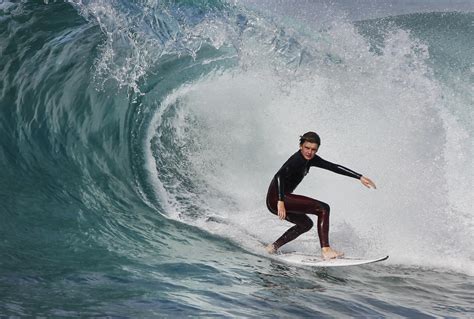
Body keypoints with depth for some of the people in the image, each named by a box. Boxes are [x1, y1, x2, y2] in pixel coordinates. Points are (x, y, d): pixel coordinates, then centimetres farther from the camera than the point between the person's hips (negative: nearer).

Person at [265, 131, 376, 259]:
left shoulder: (310, 159, 9)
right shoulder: (297, 159, -18)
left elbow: (334, 167, 10)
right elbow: (279, 176, -31)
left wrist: (360, 177, 8)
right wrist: (280, 202, -41)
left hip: (281, 199, 10)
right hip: (276, 198, -10)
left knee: (306, 224, 29)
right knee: (323, 209, -13)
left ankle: (273, 247, 23)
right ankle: (325, 250, -20)